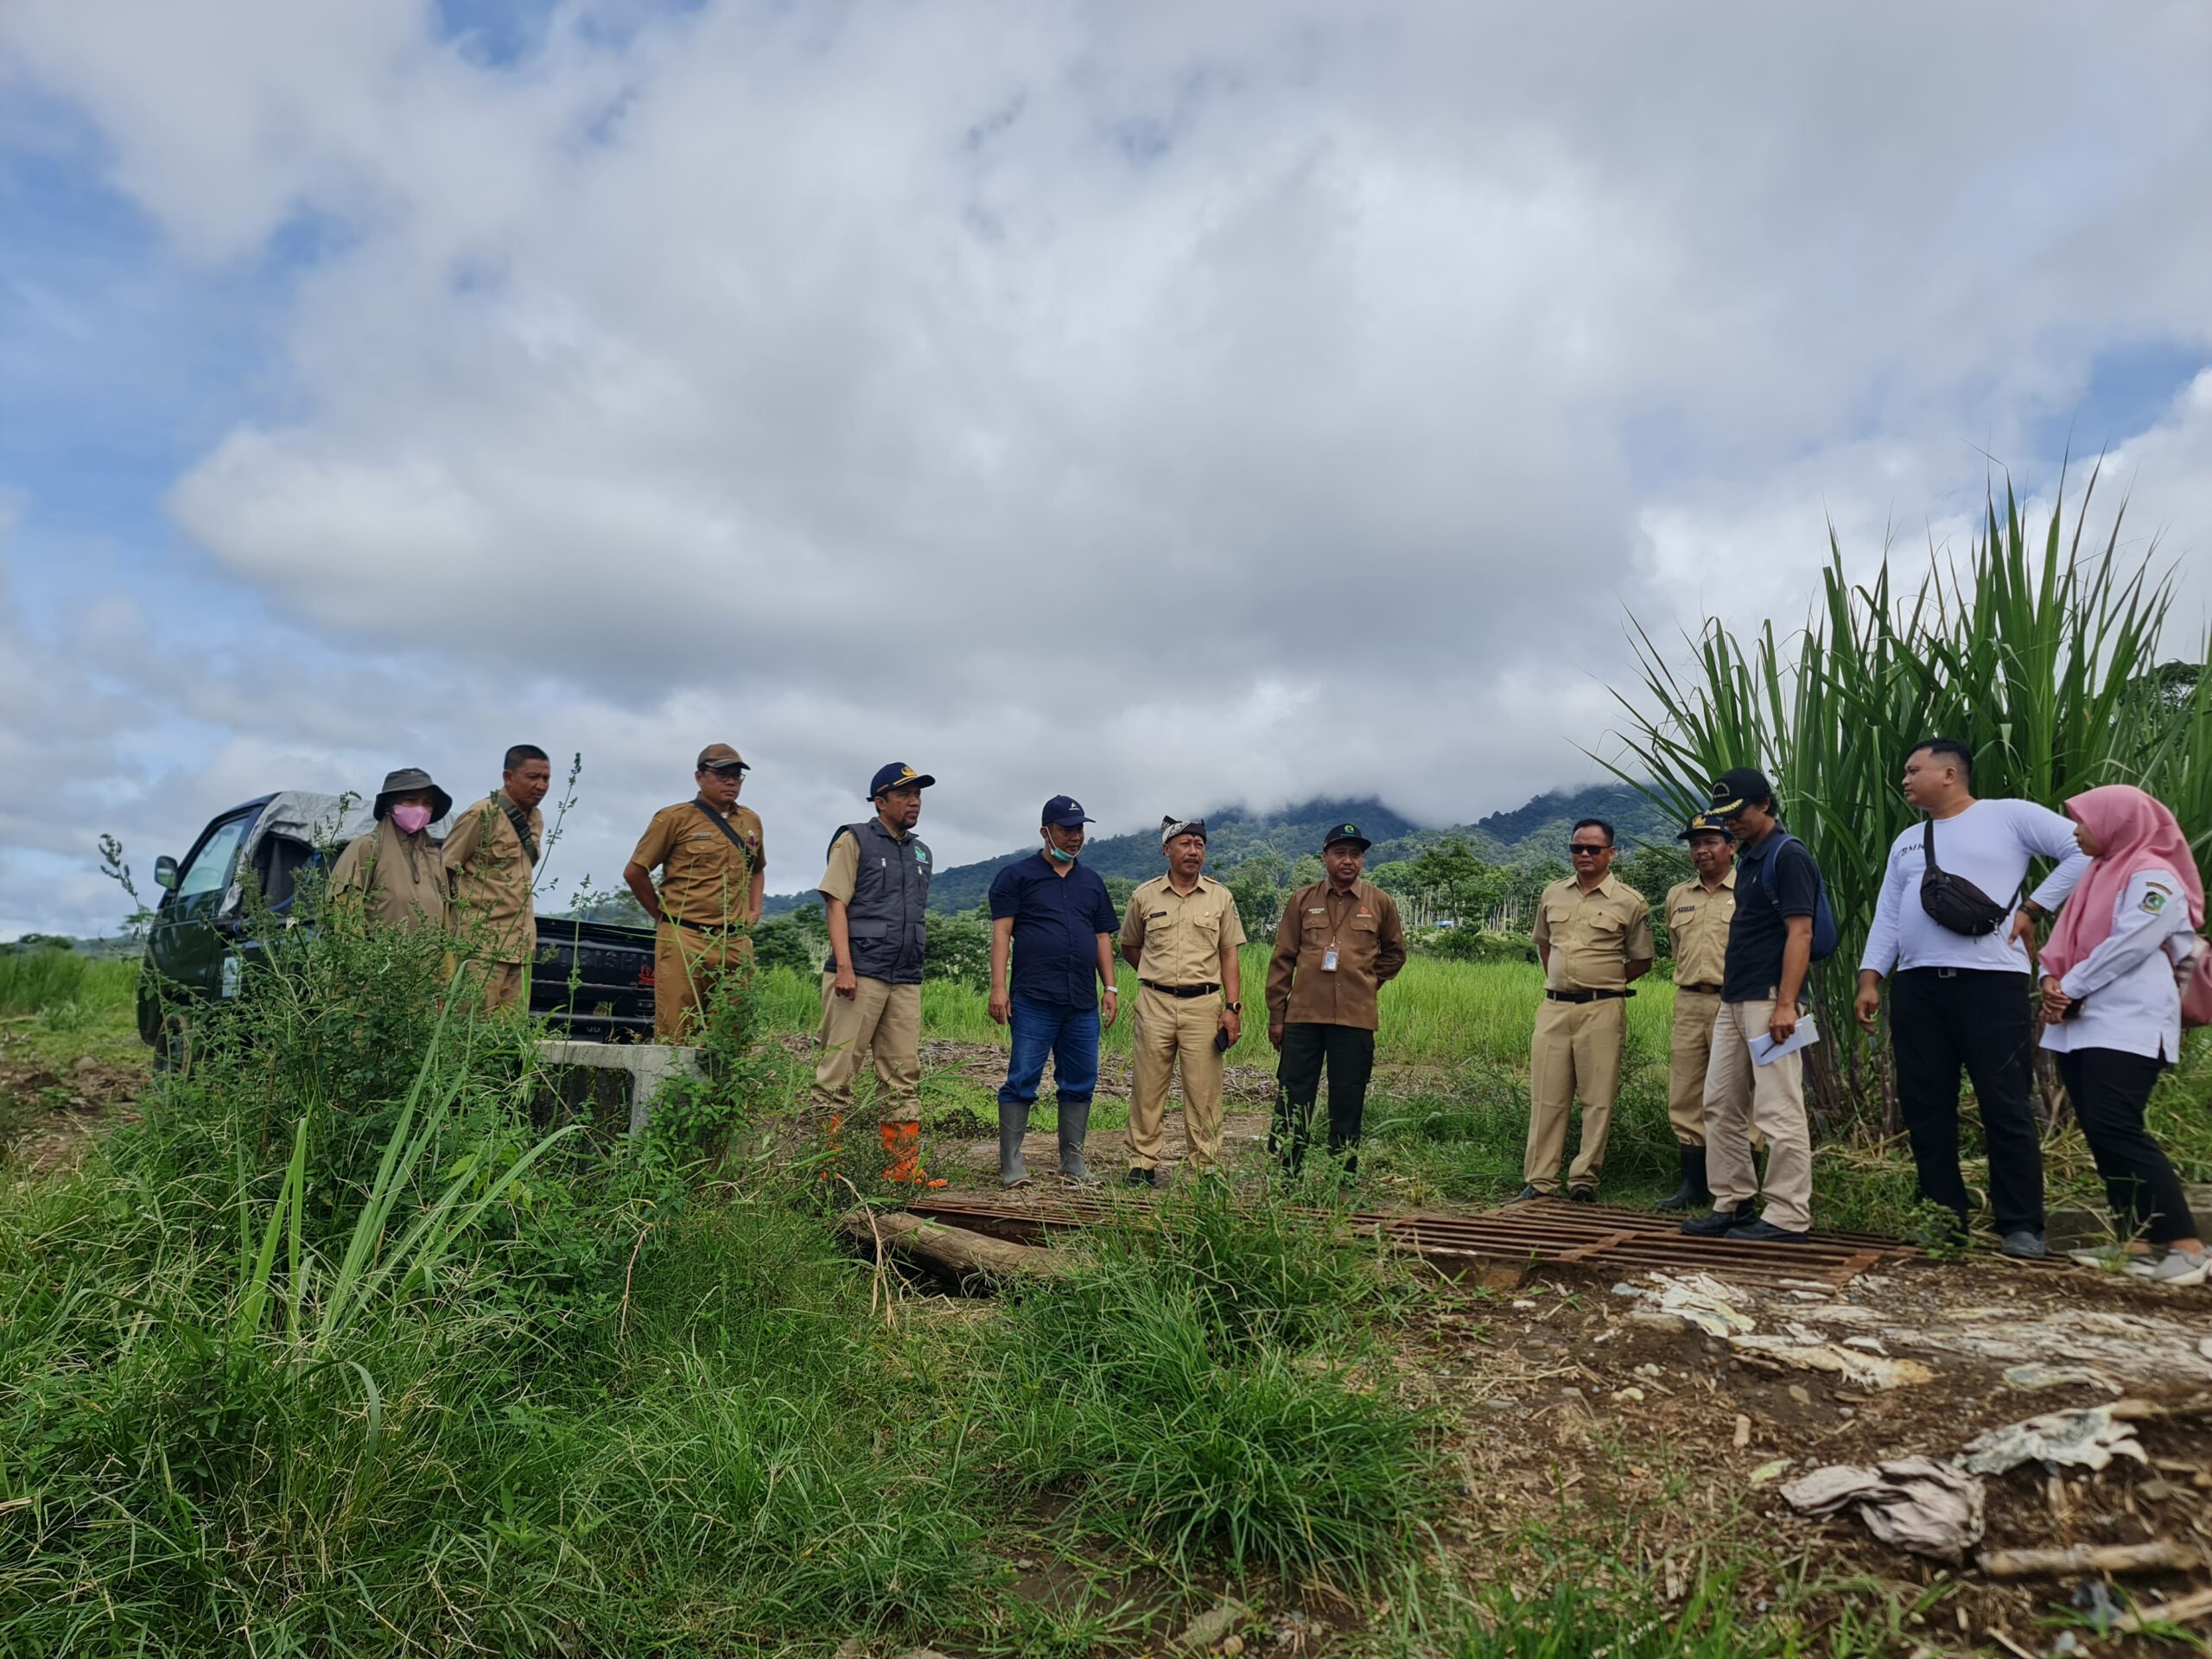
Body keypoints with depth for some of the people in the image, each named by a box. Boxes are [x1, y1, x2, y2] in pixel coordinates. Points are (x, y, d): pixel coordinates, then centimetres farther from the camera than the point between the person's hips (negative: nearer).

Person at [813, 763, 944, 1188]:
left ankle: (904, 1169, 11)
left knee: (903, 1077, 6)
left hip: (905, 980, 6)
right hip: (860, 974, -6)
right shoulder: (855, 841, 2)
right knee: (838, 1071, -5)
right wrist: (844, 966, -16)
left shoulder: (921, 852, 20)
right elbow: (835, 903, -6)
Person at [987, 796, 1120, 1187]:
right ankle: (1011, 1163, 2)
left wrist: (1110, 987, 12)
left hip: (1083, 1002, 5)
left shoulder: (1091, 882, 20)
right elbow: (1001, 932, -2)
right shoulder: (1017, 876, 4)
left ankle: (1073, 1161, 16)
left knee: (1080, 1082, 7)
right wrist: (999, 987, -10)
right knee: (1022, 1080, -5)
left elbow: (1103, 938, 21)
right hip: (1033, 999, -5)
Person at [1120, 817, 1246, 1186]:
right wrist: (1158, 975, 11)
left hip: (1204, 1004, 0)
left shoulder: (1220, 897, 7)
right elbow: (1129, 947, 19)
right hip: (1154, 1003, 0)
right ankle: (1143, 1163, 12)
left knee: (1204, 1090, 1)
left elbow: (1229, 955, 7)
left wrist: (1233, 1007, -1)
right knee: (1147, 1087, 3)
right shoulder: (1144, 896, 5)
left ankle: (1207, 1165, 9)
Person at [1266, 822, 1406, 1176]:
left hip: (1356, 1018, 0)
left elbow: (1394, 953, 21)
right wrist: (1276, 1014, 4)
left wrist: (1367, 982, 10)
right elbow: (1282, 960, 7)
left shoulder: (1380, 903, 6)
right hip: (1303, 1015, 0)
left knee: (1347, 1101, 5)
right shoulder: (1302, 901, 6)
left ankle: (1344, 1176, 15)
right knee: (1292, 1098, 2)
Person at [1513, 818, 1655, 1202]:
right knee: (1546, 1096, 2)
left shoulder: (1629, 902, 0)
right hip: (1554, 1007, 3)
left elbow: (1643, 960, 7)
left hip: (1601, 1009, -3)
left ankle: (1584, 1179, 7)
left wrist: (1605, 982, 4)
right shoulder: (1552, 895, 11)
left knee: (1598, 1098, -1)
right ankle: (1540, 1180, 6)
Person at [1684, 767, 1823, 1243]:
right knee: (1720, 1106, 12)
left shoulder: (1788, 856, -10)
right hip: (1733, 1002, 10)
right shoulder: (1747, 857, 17)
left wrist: (1786, 1004, -23)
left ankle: (1788, 1218, 0)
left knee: (1778, 1110, -6)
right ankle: (1732, 1204, 21)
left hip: (1769, 1001, -10)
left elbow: (1799, 933, -17)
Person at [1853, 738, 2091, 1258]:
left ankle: (2020, 1226, 6)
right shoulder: (1907, 842, 20)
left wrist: (2032, 909, -6)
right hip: (1917, 986, 6)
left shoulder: (2008, 816, 3)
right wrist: (1869, 980, 6)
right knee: (1925, 1108, 6)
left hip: (1991, 980, -6)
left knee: (2005, 1106, -3)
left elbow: (2084, 850, -3)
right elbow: (1886, 917, 17)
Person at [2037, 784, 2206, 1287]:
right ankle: (2139, 1241, 10)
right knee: (2100, 1131, 6)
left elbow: (2127, 947, -16)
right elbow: (2068, 937, 17)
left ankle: (2186, 1243, -11)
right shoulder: (2099, 872, 19)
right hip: (2079, 1023, 9)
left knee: (2115, 1128, -17)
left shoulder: (2152, 876, -8)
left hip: (2126, 1026, -9)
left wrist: (2070, 989, -10)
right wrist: (2053, 981, -1)